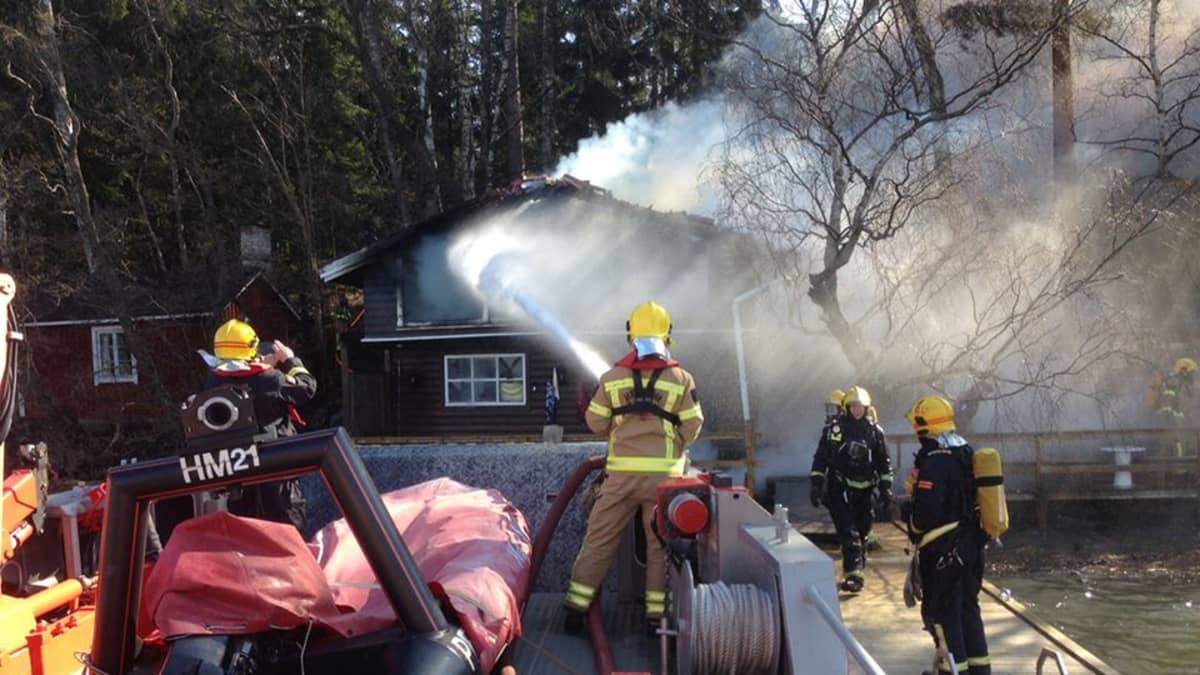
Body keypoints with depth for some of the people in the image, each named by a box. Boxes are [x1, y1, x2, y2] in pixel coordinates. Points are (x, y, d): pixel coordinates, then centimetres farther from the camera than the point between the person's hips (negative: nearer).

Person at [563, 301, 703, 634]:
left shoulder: (612, 377, 2)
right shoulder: (681, 379, -1)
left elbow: (596, 423, 7)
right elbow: (692, 427, 1)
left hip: (622, 472, 1)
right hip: (664, 472, -1)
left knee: (599, 538, 9)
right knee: (660, 543, 8)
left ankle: (576, 607, 10)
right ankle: (657, 614, 9)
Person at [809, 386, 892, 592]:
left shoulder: (874, 431, 4)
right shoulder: (833, 430, -1)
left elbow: (884, 463, 9)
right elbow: (820, 459, 2)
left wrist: (886, 489, 5)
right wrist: (816, 485, -4)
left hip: (865, 491, 3)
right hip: (840, 490, -2)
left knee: (862, 533, 9)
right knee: (848, 533, -13)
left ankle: (855, 572, 23)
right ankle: (854, 574, -18)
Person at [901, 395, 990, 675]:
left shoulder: (933, 463, -22)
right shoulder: (967, 455, 7)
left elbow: (925, 515, -27)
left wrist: (907, 511, -8)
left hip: (943, 551, -9)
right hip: (971, 546, 9)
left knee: (942, 612, 2)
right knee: (968, 607, 18)